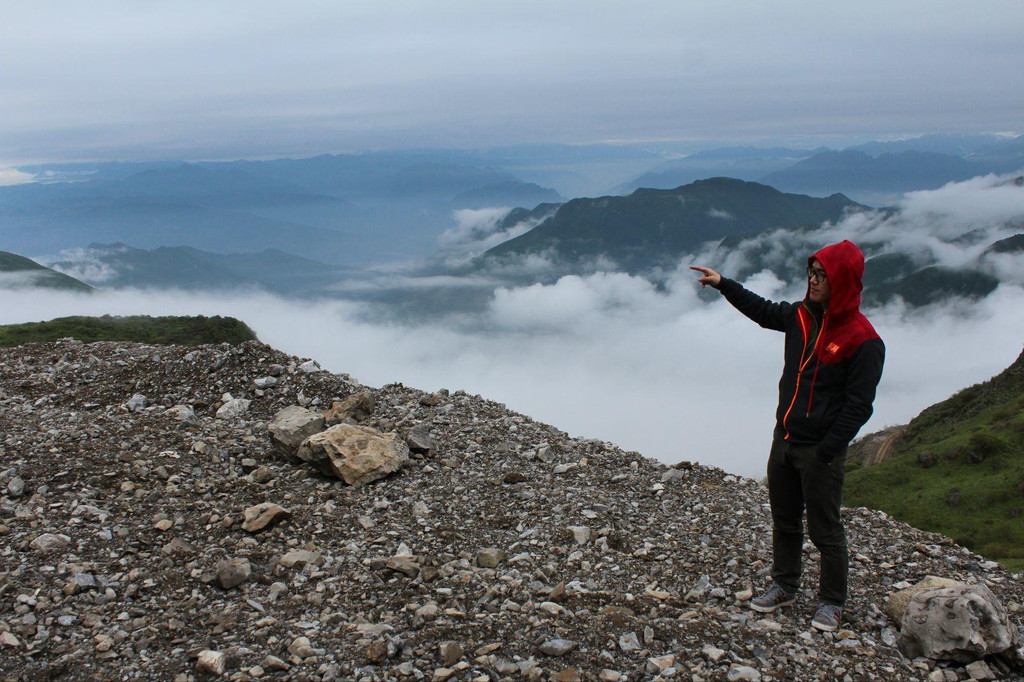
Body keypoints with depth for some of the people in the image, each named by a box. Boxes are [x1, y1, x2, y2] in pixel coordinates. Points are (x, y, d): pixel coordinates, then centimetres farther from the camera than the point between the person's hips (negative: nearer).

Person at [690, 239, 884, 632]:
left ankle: (832, 602, 24)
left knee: (825, 531, 6)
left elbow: (858, 406, -18)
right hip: (784, 439, 7)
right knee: (784, 523, 19)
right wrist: (722, 284, 22)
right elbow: (764, 311, 23)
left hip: (821, 452, -7)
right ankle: (784, 586, 37)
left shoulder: (863, 341, -17)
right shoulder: (803, 316, 3)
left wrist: (825, 453, -19)